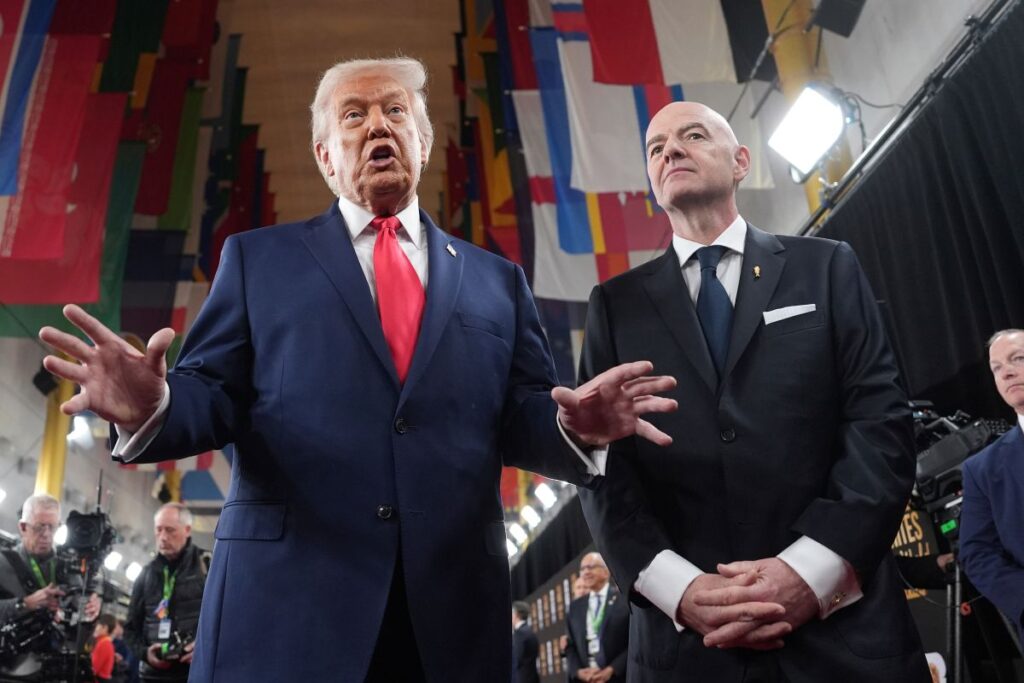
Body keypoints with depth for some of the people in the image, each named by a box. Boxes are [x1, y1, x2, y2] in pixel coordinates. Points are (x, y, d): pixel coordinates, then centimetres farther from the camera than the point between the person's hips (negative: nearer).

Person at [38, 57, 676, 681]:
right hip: (287, 593, -1)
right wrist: (154, 403, -18)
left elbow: (521, 420, 8)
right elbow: (214, 396, 3)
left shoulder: (496, 279, 14)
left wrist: (574, 424, -14)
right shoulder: (258, 258, 12)